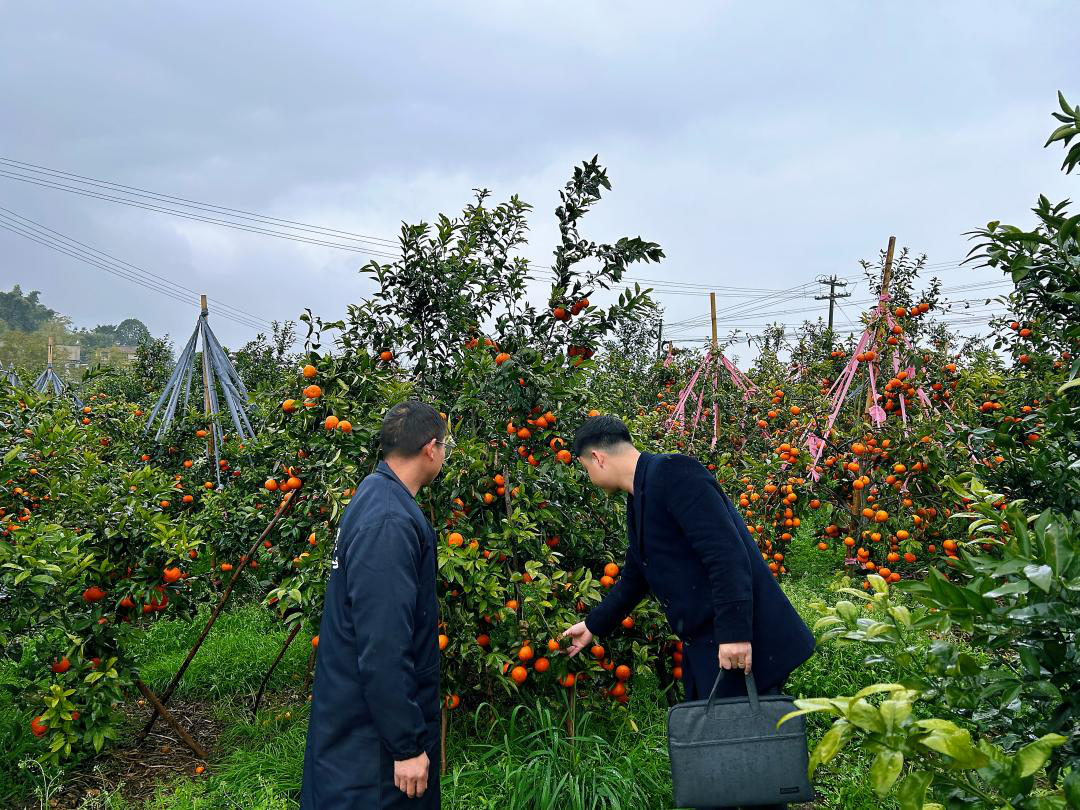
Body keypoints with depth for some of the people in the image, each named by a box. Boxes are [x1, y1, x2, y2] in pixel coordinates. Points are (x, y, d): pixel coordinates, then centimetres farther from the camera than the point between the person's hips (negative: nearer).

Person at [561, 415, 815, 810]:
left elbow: (727, 553, -23)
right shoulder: (641, 497, 17)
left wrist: (734, 633, -26)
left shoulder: (674, 473, -14)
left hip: (741, 645, -10)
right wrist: (593, 625, 39)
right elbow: (634, 579, 30)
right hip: (702, 649, 10)